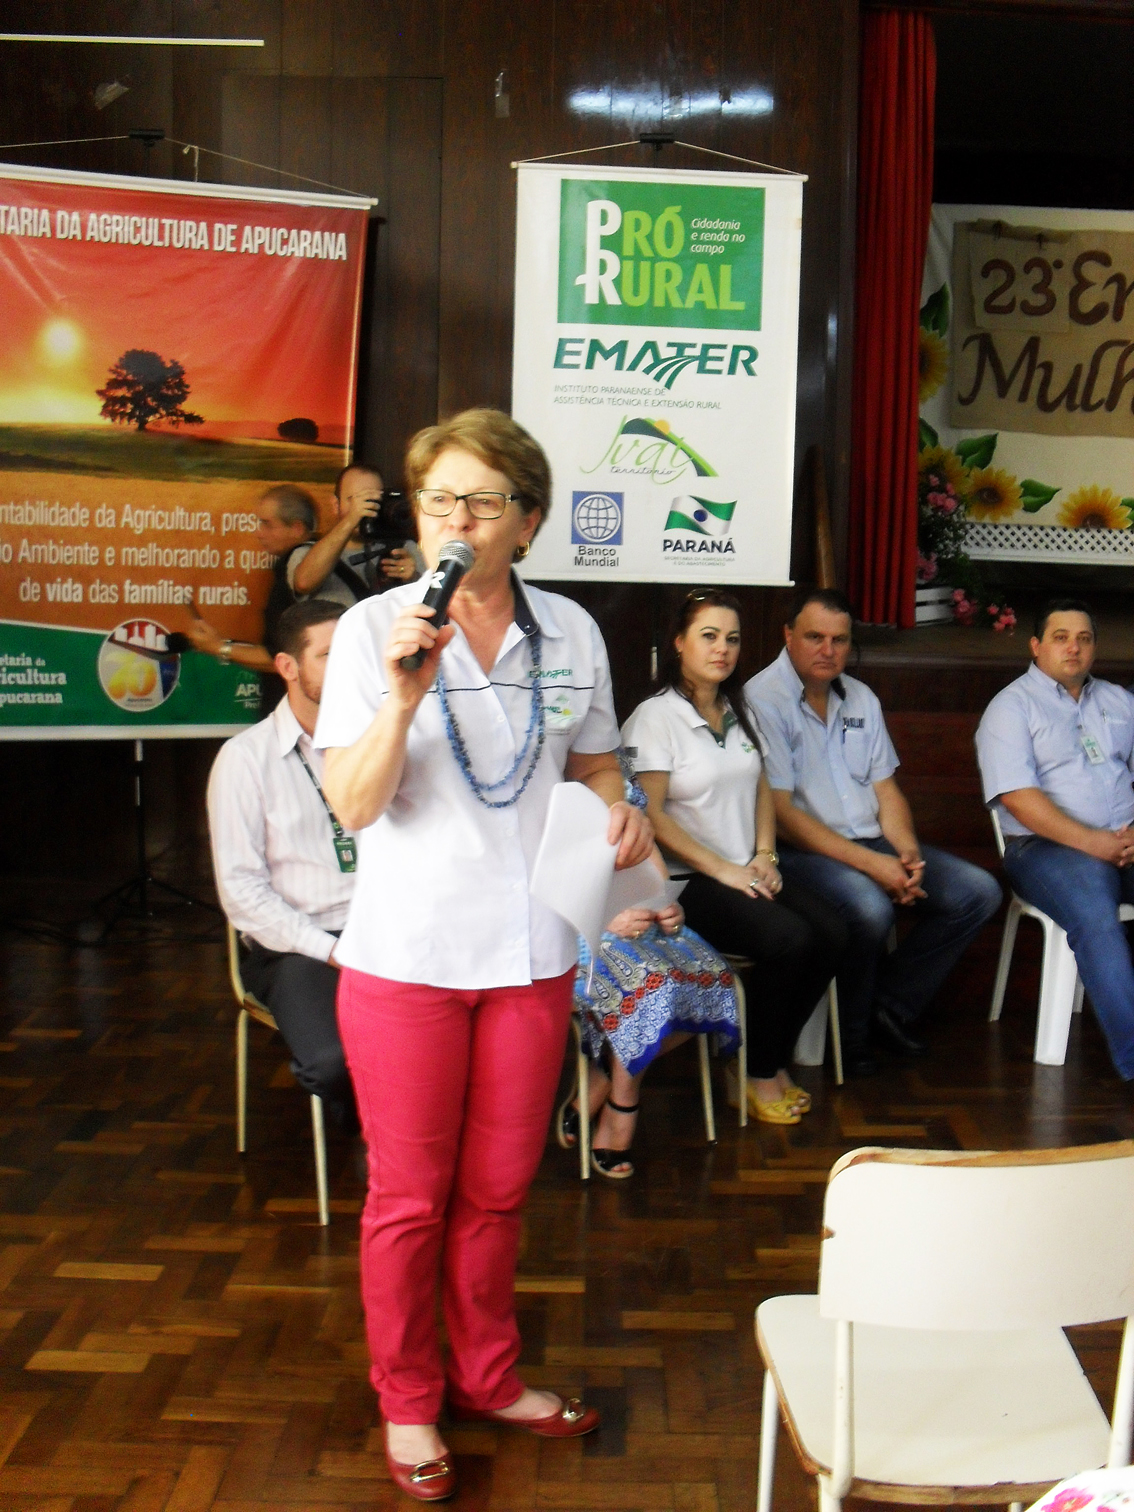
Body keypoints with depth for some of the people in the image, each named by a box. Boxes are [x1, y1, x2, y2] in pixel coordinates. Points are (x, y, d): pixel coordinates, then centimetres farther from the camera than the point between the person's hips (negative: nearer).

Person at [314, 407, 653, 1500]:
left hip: (530, 953, 3)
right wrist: (404, 695, -28)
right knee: (409, 1196, 9)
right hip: (405, 953, -3)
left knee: (498, 1187, 17)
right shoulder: (372, 630, -8)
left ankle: (486, 1376, 38)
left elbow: (592, 761, 16)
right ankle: (406, 1401, 31)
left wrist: (621, 808, -6)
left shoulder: (569, 631, 1)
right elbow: (353, 805, -14)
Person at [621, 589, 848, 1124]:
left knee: (831, 932, -16)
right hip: (686, 880, -7)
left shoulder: (740, 711, 16)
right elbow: (650, 814, -14)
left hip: (747, 871, 7)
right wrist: (723, 870, -15)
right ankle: (758, 1076, -6)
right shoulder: (655, 717, -7)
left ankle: (773, 1061, 3)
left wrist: (765, 855, 2)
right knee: (791, 939, -26)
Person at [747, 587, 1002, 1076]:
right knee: (868, 906, -36)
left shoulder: (860, 699, 14)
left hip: (871, 843, 8)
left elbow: (885, 789, 14)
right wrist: (868, 863, -21)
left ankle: (891, 1004, 3)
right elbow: (779, 811, -17)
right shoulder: (763, 700, -11)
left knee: (979, 892, -5)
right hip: (799, 851, -8)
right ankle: (849, 1031, -10)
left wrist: (908, 853, -7)